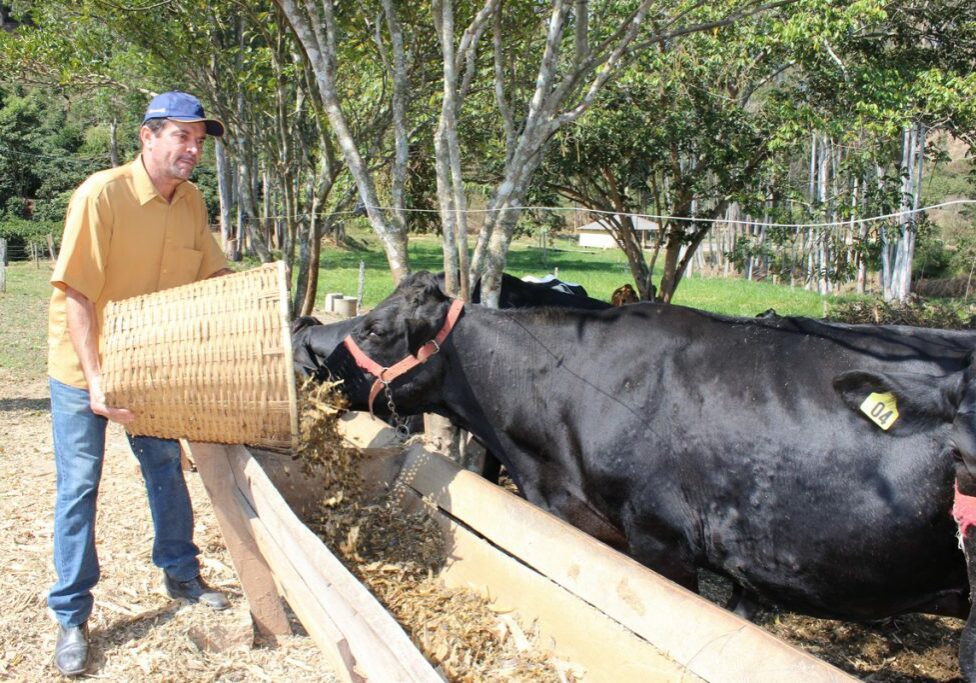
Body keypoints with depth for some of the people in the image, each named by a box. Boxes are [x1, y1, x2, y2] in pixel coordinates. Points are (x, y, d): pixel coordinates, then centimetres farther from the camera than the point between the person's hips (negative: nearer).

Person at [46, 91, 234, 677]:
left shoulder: (191, 201, -5)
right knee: (79, 486, 1)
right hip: (84, 367, -6)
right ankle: (72, 617, 12)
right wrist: (95, 378, -31)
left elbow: (212, 270, 9)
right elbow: (76, 293, -26)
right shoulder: (102, 194, -24)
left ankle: (181, 575, 34)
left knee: (166, 467, 16)